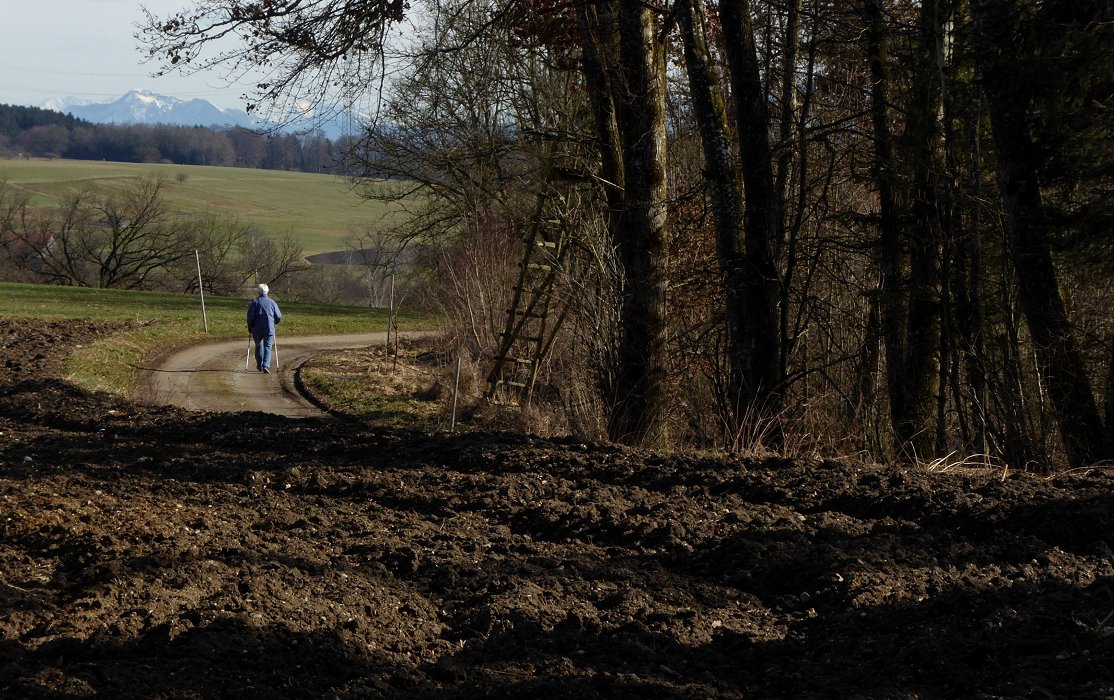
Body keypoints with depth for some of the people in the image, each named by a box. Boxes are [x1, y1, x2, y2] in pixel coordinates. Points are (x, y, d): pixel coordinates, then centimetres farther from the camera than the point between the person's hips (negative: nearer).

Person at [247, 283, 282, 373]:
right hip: (269, 329, 0)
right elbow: (279, 317, 3)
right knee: (267, 347, 4)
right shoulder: (272, 302, 3)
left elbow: (250, 316, -8)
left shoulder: (254, 302, -2)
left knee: (258, 346, 18)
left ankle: (260, 365, 26)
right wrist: (273, 323, 23)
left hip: (257, 330, 0)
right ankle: (266, 366, -14)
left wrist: (250, 328, 5)